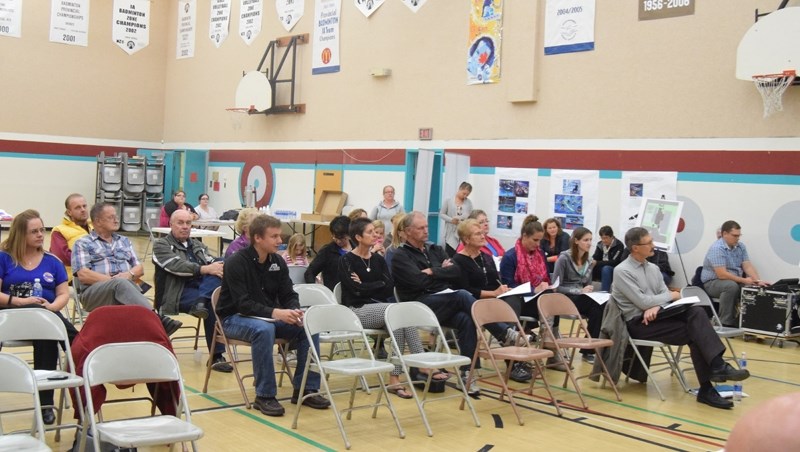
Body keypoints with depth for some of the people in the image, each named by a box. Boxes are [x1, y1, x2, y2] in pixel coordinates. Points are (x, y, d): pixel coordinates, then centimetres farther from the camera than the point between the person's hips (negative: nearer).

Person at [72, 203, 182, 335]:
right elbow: (83, 275, -3)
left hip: (125, 287, 4)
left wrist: (129, 274, -4)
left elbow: (139, 268, 20)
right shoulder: (83, 243, 12)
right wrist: (112, 279, -12)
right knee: (121, 283, -38)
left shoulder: (124, 241, 27)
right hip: (94, 291, -4)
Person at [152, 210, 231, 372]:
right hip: (177, 294, -6)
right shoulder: (161, 245, 7)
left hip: (203, 288, 6)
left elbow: (213, 263, 8)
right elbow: (177, 265, -12)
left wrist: (221, 268, -17)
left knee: (221, 266, -24)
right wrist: (205, 269, -25)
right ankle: (216, 356, -29)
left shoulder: (198, 246, 26)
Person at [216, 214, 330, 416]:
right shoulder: (236, 263, -18)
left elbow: (288, 295, 2)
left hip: (270, 317, 6)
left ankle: (306, 389, -6)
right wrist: (275, 312, -39)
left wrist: (295, 312, -22)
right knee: (264, 330, -38)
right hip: (235, 318, -6)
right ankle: (264, 396, -28)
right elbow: (243, 304, -26)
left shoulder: (278, 262, 2)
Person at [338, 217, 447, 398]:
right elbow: (356, 290, -15)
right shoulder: (347, 260, -1)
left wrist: (366, 286, -5)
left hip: (379, 308, 5)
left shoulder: (378, 259, 14)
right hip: (356, 310, -5)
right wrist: (380, 284, -5)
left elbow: (389, 289, 1)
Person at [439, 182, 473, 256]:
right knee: (449, 254, -3)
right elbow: (441, 214, 4)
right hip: (451, 233, -1)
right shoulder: (448, 201, 2)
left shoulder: (469, 203, 8)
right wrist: (451, 220, -12)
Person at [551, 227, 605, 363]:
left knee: (603, 306, -28)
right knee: (597, 308, -32)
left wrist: (589, 291, -2)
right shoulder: (564, 258, -6)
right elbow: (556, 287, -10)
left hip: (582, 299, 6)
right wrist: (579, 291, -18)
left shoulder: (588, 262, 14)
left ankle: (589, 350, -18)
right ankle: (588, 350, -19)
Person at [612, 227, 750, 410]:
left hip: (655, 315, 6)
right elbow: (643, 302, -16)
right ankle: (706, 389, -23)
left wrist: (656, 307, -15)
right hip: (639, 323, -6)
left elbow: (664, 296, 8)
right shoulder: (622, 271, -9)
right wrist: (671, 296, -4)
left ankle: (717, 366, -30)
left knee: (696, 312, -22)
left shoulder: (653, 268, 14)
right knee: (694, 333, -21)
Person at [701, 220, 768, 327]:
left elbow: (748, 266, -2)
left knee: (755, 287, -16)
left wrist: (757, 281, -19)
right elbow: (722, 274, -26)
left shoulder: (741, 247, 5)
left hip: (736, 280, 7)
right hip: (713, 282, -7)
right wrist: (744, 280, -24)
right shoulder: (717, 248, -20)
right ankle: (726, 323, -28)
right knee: (731, 286, -37)